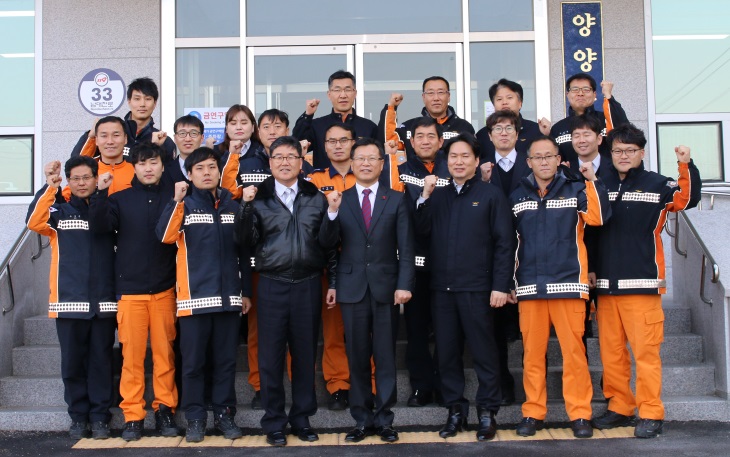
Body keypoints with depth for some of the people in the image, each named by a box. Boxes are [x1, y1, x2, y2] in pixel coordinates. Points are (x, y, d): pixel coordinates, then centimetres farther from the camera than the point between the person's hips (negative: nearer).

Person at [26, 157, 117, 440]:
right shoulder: (60, 211, 8)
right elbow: (34, 222, -13)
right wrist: (50, 186, -20)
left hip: (103, 302, 0)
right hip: (68, 300, 0)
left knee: (101, 362, 4)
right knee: (73, 363, 5)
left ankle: (100, 416, 13)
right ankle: (78, 416, 16)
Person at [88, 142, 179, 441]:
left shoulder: (173, 197, 4)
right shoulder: (121, 198, 5)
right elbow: (100, 225, -8)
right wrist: (101, 193, -19)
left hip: (164, 287, 0)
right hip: (130, 288, 0)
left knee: (164, 352, 4)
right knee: (132, 353, 2)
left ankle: (165, 409, 15)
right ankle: (132, 415, 11)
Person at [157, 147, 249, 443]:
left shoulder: (232, 206, 12)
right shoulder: (184, 206, 3)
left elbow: (243, 251, 15)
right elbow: (165, 236, -17)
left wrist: (246, 291, 12)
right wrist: (176, 200, -22)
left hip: (229, 296, 3)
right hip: (195, 296, -3)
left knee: (226, 361, 7)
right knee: (193, 362, 3)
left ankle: (224, 415, 17)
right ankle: (195, 418, 13)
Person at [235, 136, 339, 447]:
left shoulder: (316, 198, 7)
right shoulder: (259, 198, 4)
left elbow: (327, 243, 3)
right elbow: (246, 242, -4)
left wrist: (333, 214, -13)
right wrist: (246, 207, -14)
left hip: (308, 284, 1)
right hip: (273, 285, -1)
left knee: (305, 353, 9)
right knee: (271, 355, 4)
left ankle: (301, 418, 23)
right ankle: (274, 422, 17)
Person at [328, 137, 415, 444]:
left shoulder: (397, 200, 7)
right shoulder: (338, 201, 8)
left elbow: (406, 247, 2)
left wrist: (404, 284, -7)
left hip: (386, 287, 0)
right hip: (351, 288, 1)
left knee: (385, 357, 5)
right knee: (357, 358, 6)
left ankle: (384, 418, 14)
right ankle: (361, 419, 15)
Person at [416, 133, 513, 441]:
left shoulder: (491, 195, 1)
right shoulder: (437, 196, 14)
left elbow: (504, 243, -3)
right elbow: (420, 232, 3)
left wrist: (501, 285, -10)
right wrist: (425, 198, -6)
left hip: (476, 288, -4)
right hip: (441, 288, 4)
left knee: (483, 353, 2)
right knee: (447, 353, 9)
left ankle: (487, 413, 12)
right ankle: (455, 411, 20)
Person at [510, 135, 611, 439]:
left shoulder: (576, 190, 7)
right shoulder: (517, 197, 13)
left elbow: (598, 217, -10)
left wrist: (592, 181, -12)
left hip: (568, 283, -2)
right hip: (529, 286, 2)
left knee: (573, 350, -3)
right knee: (532, 352, 4)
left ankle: (580, 414, 6)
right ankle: (533, 413, 13)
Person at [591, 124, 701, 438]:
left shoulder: (656, 184, 3)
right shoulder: (601, 186, 13)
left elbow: (687, 199, -12)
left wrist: (686, 166, -24)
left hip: (642, 283, -4)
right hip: (606, 283, 4)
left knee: (645, 349, -5)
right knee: (610, 349, 8)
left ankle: (651, 414, 3)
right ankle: (619, 408, 19)